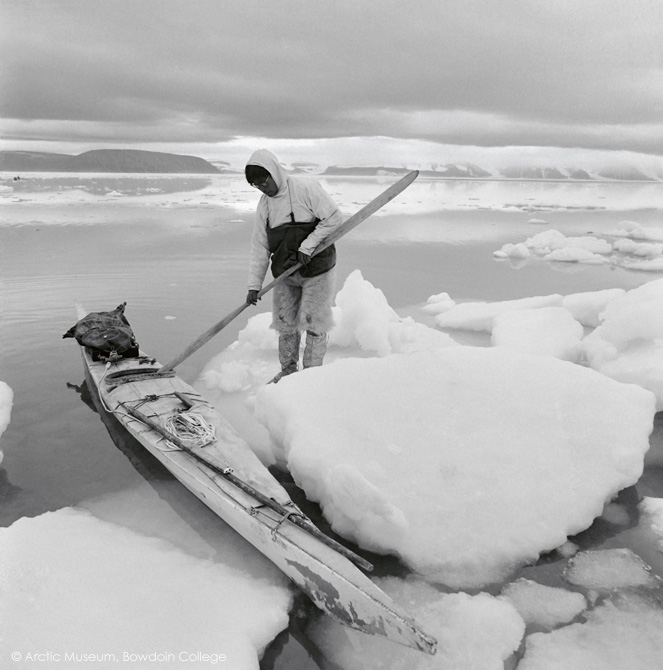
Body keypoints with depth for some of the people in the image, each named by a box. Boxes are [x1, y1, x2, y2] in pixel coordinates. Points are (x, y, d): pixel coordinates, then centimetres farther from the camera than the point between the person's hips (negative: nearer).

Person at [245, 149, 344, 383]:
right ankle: (288, 370, 27)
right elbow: (259, 246, 6)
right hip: (285, 274, 6)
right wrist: (254, 284, 0)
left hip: (316, 270, -5)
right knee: (285, 324, 9)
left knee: (313, 323, -1)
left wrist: (307, 246, -19)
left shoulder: (306, 188, -12)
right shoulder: (264, 205, 6)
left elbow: (334, 218, -14)